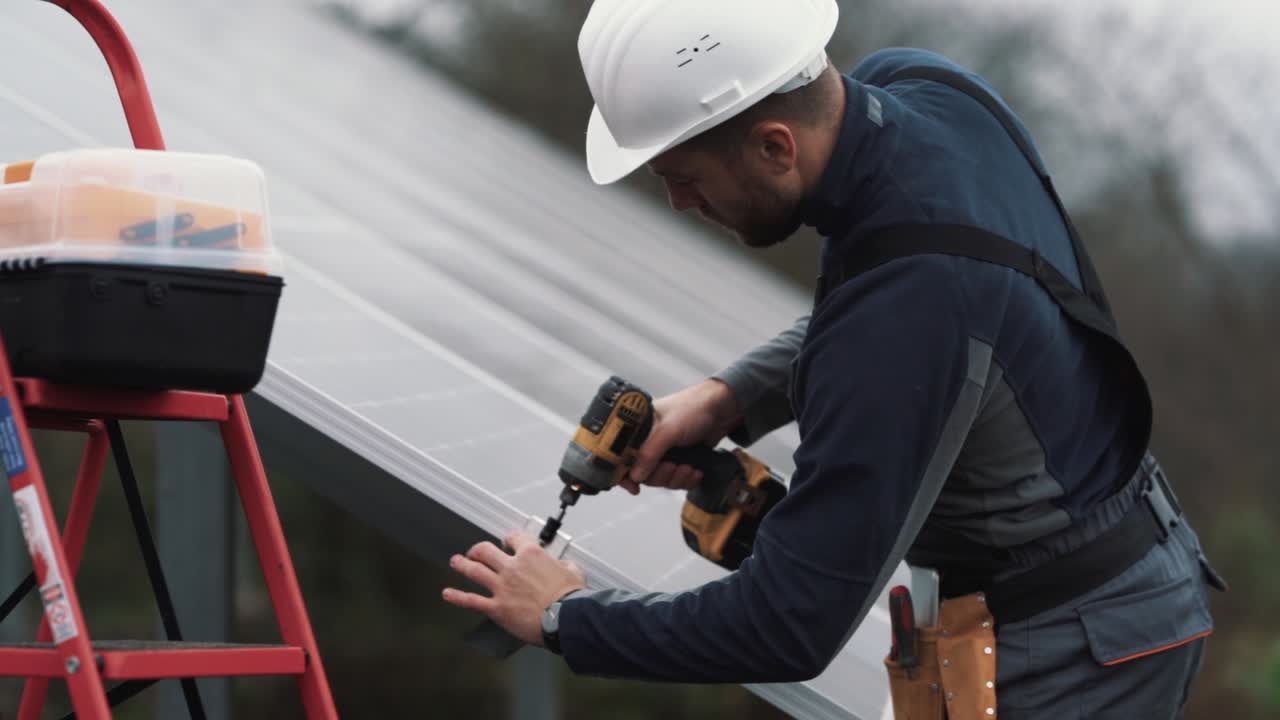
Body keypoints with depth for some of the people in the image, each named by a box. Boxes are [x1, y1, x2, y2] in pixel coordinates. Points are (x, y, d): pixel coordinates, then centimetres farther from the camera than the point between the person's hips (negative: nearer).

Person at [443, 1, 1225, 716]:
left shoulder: (905, 314, -35)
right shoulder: (918, 83, -11)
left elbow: (790, 629, -28)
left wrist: (566, 617, -14)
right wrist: (729, 396, -3)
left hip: (1076, 646, -8)